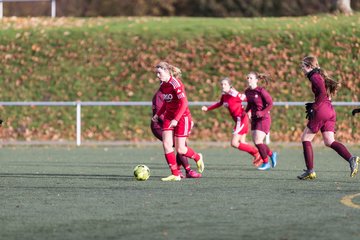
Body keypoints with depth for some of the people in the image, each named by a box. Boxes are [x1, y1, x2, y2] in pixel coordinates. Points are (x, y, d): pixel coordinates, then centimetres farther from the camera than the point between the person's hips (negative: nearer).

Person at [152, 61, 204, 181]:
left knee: (180, 149, -5)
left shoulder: (176, 84, -19)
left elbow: (184, 103, -24)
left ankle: (197, 157, 27)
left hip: (182, 117, -7)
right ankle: (175, 174, -3)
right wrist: (158, 114, 10)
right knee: (166, 144, -8)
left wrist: (176, 119, -31)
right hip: (169, 117, 7)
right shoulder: (163, 85, 5)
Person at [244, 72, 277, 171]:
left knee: (258, 141, -12)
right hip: (254, 119, 7)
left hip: (263, 119, -7)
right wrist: (247, 112, 3)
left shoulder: (261, 91, -16)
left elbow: (270, 104, -13)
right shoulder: (247, 91, 5)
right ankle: (272, 154, 32)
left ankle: (266, 163, 5)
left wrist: (262, 112, -25)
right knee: (256, 142, 7)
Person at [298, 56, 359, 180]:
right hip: (330, 110, 9)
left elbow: (322, 93, -21)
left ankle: (310, 171, -1)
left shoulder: (314, 77, -8)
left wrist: (314, 108, -18)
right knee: (329, 141, 5)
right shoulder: (320, 75, 20)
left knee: (305, 138, 1)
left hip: (321, 111, -9)